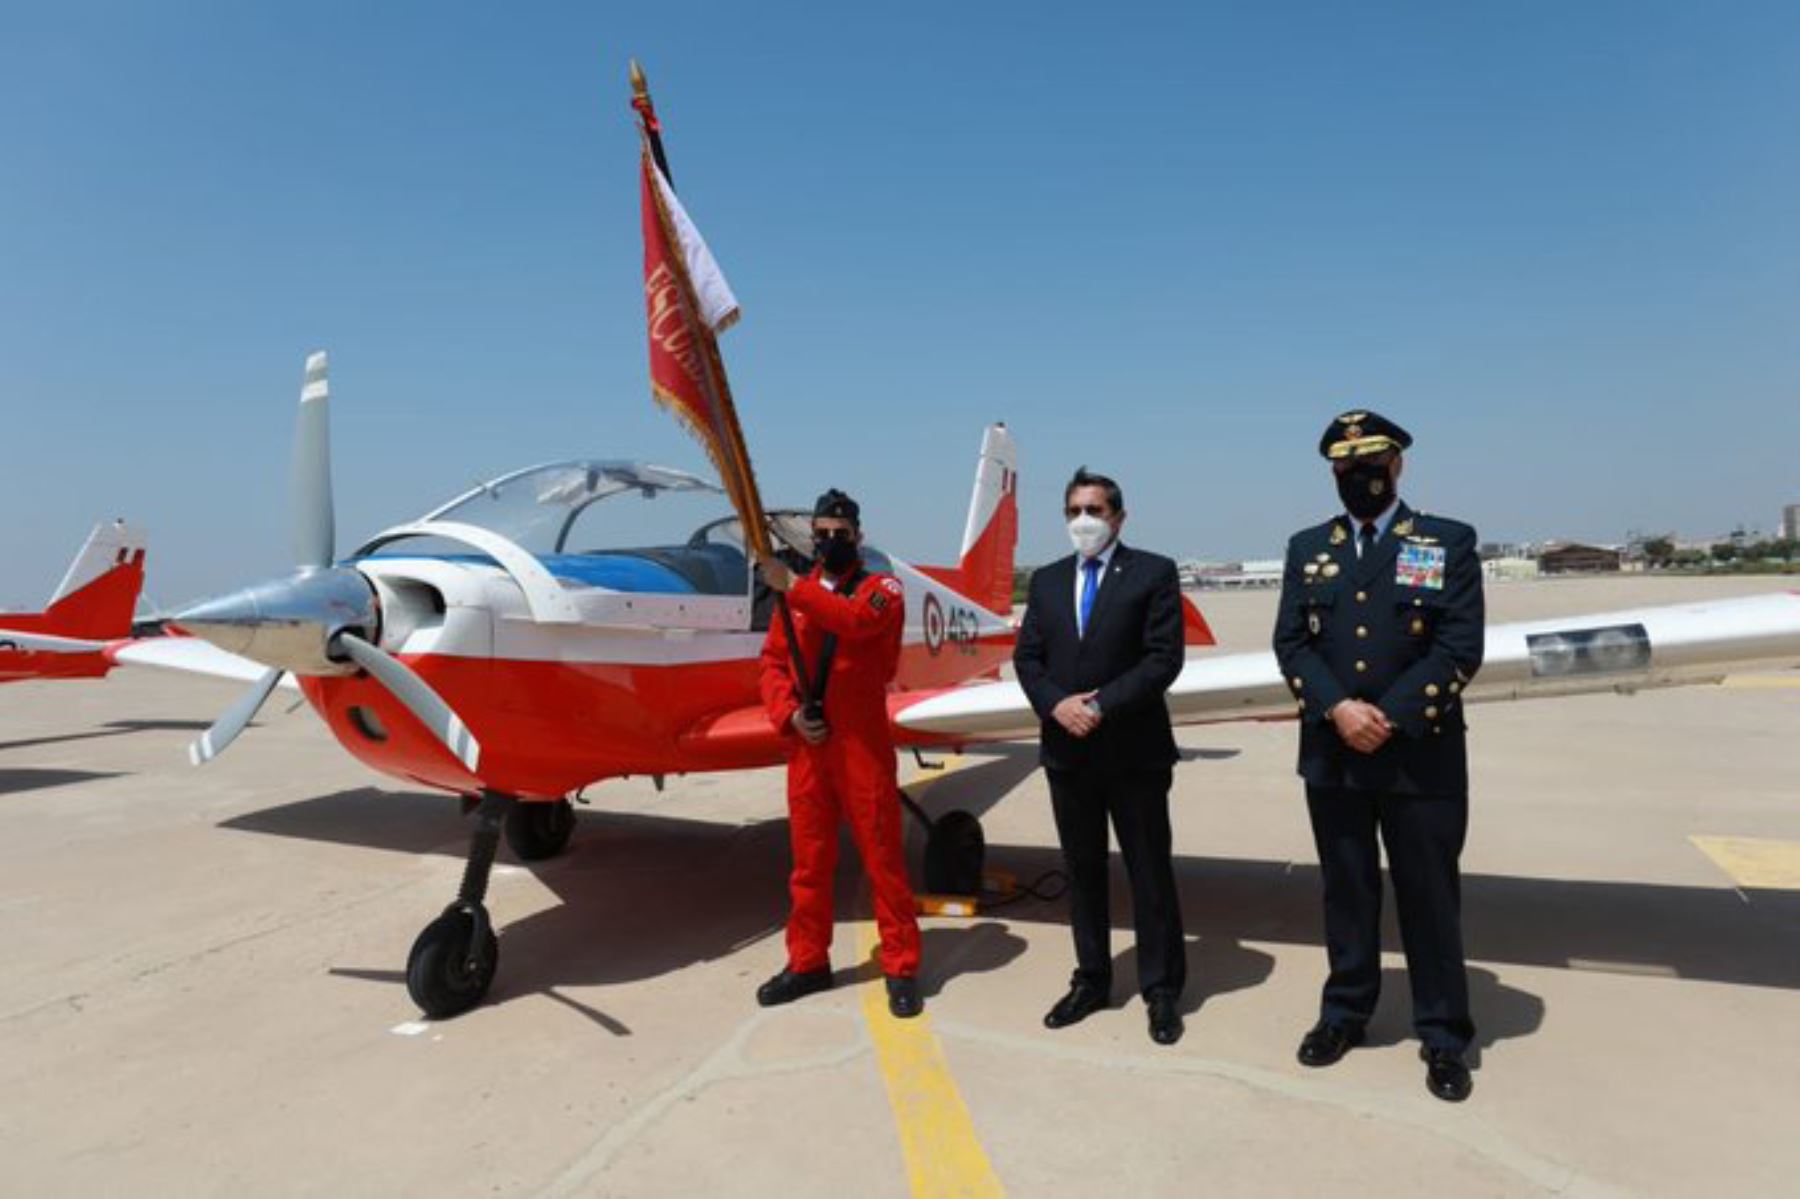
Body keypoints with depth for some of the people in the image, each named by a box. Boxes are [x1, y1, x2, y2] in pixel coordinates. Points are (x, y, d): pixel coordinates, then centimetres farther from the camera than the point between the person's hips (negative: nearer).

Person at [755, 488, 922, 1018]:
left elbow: (857, 620, -25)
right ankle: (807, 962, 27)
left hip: (863, 746, -4)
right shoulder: (794, 596, 12)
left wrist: (794, 586, -32)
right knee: (809, 860, 12)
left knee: (883, 858, 2)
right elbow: (773, 662, 8)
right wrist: (788, 713, -9)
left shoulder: (883, 589, -2)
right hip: (806, 745, 4)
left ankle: (901, 968, 14)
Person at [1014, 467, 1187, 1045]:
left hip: (1134, 750, -4)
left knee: (1150, 872, 6)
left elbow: (1163, 657, -11)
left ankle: (1161, 989, 20)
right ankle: (1091, 980, 27)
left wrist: (1102, 705, -18)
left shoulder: (1154, 572, -3)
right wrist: (1056, 704, -12)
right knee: (1082, 870, 14)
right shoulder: (1047, 580, 11)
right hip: (1066, 750, 4)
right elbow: (1026, 656, 6)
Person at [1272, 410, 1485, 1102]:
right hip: (1331, 757, 3)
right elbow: (1290, 642, 1)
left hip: (1422, 758, -2)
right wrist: (1338, 709, -14)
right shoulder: (1307, 548, 8)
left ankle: (1443, 1036, 24)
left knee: (1430, 898, 8)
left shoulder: (1449, 543, 0)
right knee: (1346, 891, 14)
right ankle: (1345, 1012, 30)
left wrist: (1390, 718, -16)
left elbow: (1460, 648, -8)